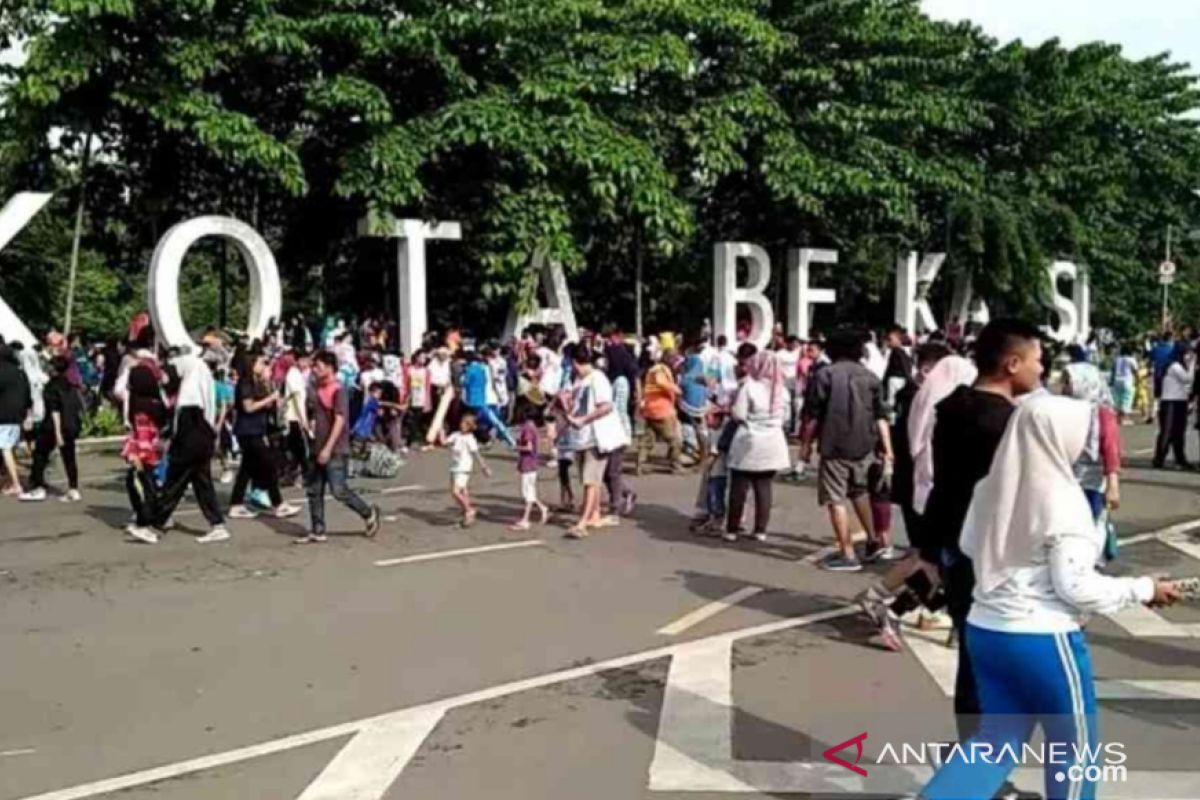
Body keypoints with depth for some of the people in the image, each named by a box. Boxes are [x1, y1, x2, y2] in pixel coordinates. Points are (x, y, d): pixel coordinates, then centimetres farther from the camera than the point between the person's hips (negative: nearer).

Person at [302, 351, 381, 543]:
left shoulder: (338, 390, -13)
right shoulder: (316, 389, 11)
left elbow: (339, 421, -19)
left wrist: (328, 448, -24)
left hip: (335, 451, -8)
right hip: (318, 450, 8)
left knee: (339, 491, -8)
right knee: (313, 491, 7)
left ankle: (368, 514, 12)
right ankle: (317, 532, 14)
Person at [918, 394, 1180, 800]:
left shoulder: (993, 485, 1)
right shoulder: (1062, 499, -19)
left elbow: (968, 546, 14)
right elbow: (1076, 588, -18)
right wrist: (1144, 589, -6)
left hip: (983, 630, 7)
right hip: (1043, 640, -6)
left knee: (996, 739, 18)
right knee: (1074, 744, 18)